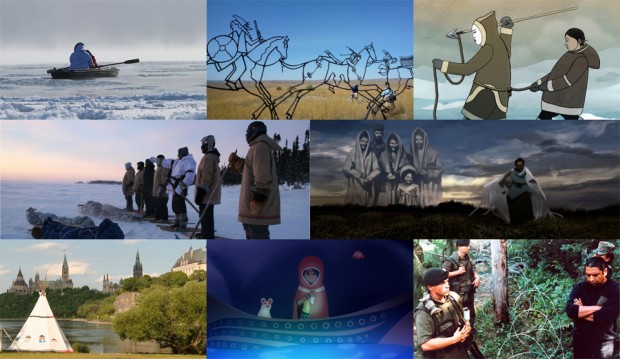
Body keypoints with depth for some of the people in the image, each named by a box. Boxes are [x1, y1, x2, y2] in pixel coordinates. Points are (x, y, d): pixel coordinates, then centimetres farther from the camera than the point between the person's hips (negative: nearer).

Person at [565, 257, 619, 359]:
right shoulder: (580, 287, 1)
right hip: (580, 341, 3)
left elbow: (605, 317, -21)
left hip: (604, 343, -3)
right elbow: (570, 310, -13)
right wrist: (597, 308, -18)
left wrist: (580, 311, -9)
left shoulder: (615, 289, -9)